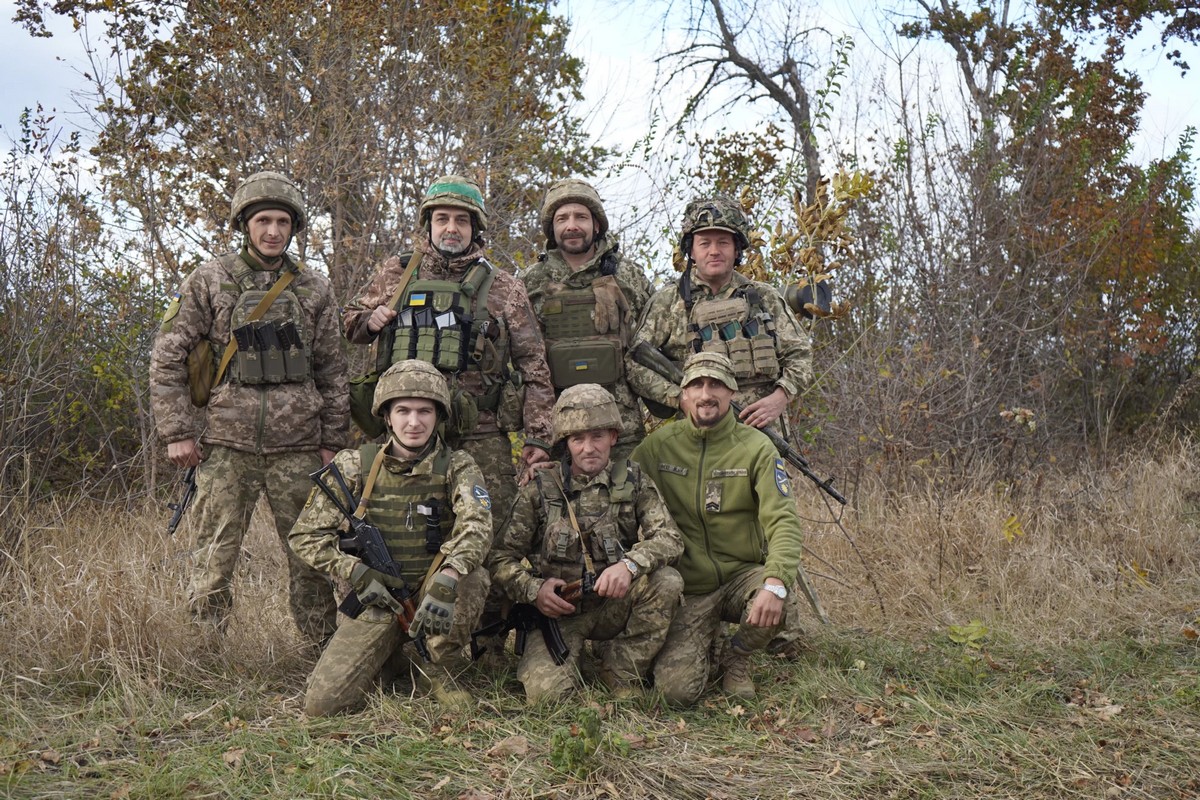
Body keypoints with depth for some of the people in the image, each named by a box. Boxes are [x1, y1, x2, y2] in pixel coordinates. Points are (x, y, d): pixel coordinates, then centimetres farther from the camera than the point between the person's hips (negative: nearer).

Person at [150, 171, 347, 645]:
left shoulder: (314, 289, 9)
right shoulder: (209, 281, 3)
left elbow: (331, 370, 12)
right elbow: (166, 358, 3)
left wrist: (333, 441, 7)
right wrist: (177, 432, -3)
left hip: (298, 446, 2)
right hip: (227, 445, -1)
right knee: (213, 559, 1)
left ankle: (324, 651, 19)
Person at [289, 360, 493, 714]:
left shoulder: (457, 467, -5)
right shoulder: (354, 465, -3)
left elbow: (476, 527, -24)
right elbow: (305, 535, -1)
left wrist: (445, 582, -42)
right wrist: (358, 574, -16)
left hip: (433, 595, -1)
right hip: (376, 601, 1)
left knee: (472, 577, -34)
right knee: (322, 702, -14)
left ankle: (439, 671, -6)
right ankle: (391, 657, 20)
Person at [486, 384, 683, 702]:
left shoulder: (633, 482, 1)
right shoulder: (539, 490, -2)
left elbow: (670, 537, -13)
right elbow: (500, 558, 0)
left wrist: (630, 564, -32)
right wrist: (533, 589, -19)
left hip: (615, 607, 2)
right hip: (557, 610, -2)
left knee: (667, 581, -26)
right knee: (546, 690, -26)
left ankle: (621, 674, -7)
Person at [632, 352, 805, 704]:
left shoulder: (756, 447, -6)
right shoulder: (658, 446, -2)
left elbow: (782, 520, -16)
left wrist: (775, 583, -32)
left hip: (743, 574, 0)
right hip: (689, 589, 0)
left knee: (771, 608, -35)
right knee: (677, 689, -19)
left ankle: (737, 659, 3)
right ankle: (702, 646, 20)